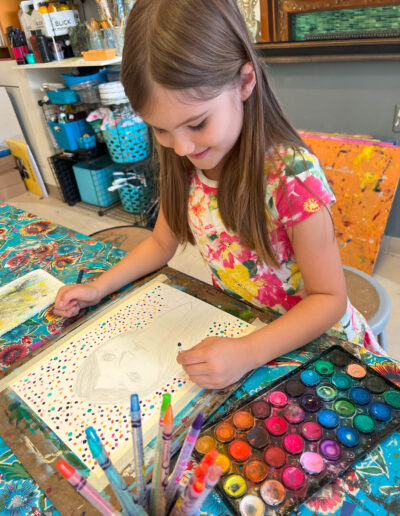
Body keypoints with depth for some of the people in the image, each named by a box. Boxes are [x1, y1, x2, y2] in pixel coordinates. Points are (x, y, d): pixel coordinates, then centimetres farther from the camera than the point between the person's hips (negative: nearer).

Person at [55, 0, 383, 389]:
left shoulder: (291, 176, -28)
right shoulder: (184, 166, -9)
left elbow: (328, 298, -21)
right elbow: (161, 243, 5)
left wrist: (247, 354, -33)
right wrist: (98, 288, -5)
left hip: (312, 337, -4)